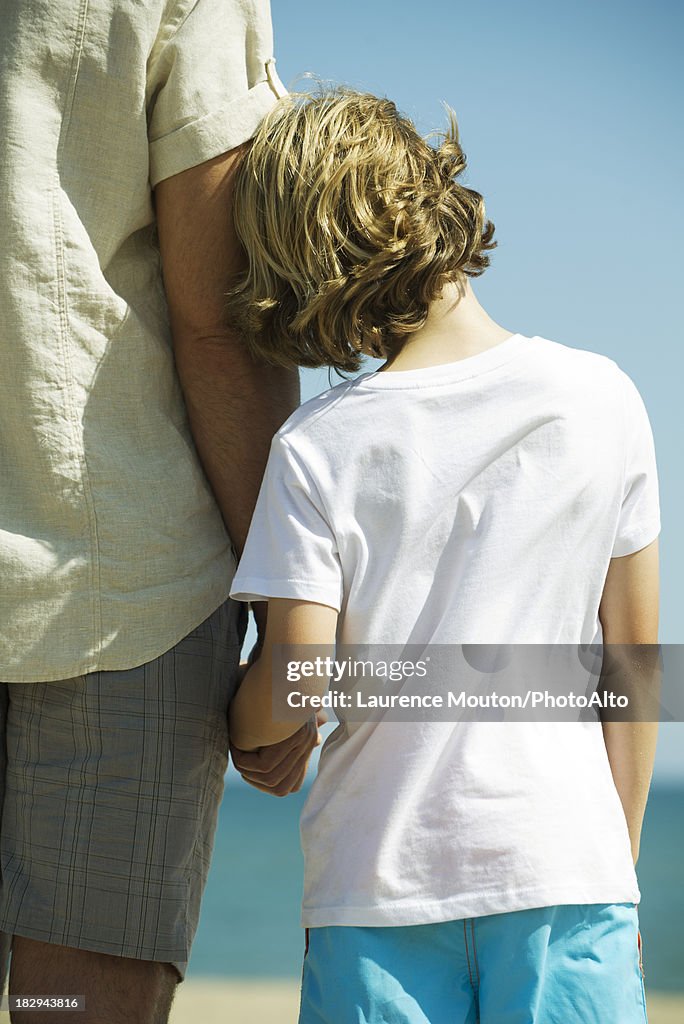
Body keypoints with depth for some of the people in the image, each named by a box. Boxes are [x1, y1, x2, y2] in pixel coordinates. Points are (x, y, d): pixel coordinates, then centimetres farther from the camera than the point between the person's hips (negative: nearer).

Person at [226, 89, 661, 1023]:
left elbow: (298, 689, -11)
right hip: (565, 868, 1)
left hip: (380, 883, -1)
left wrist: (230, 724, 13)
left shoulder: (318, 449, -7)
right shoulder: (599, 399, -1)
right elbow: (634, 653, 4)